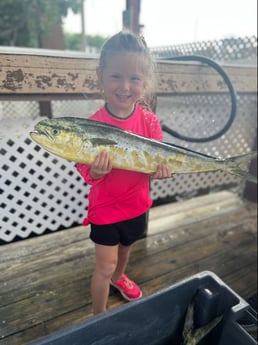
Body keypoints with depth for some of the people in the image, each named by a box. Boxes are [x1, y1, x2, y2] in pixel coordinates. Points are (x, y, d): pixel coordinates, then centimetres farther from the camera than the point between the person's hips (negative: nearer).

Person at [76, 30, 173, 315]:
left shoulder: (149, 121, -12)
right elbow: (86, 173, -16)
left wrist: (159, 171, -25)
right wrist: (96, 171, -38)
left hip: (136, 203, 4)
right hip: (104, 207, -3)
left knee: (125, 248, 29)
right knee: (105, 266, 7)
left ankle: (118, 277, 62)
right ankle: (99, 317, 36)